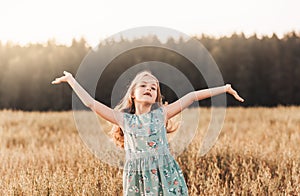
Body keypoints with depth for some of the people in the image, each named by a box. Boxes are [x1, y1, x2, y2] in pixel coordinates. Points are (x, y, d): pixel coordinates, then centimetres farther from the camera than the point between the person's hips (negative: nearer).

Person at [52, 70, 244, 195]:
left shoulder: (161, 114, 8)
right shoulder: (124, 119, 10)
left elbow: (191, 97, 7)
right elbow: (91, 103, 12)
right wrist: (71, 80, 16)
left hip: (165, 175, 0)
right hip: (136, 177, 0)